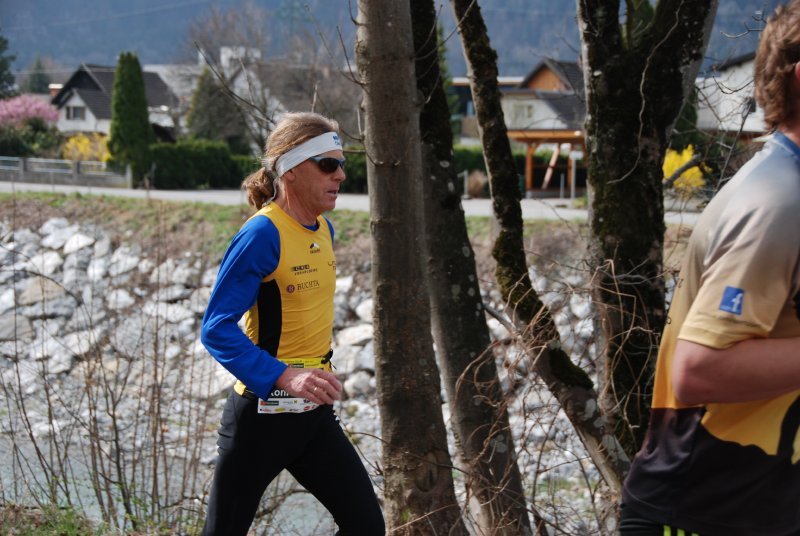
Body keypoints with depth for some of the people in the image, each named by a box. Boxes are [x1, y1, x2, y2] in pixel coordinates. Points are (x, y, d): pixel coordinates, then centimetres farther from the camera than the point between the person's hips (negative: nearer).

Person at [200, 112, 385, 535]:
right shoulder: (262, 234, -18)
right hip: (262, 414, -7)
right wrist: (283, 376, -33)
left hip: (314, 414, 7)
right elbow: (216, 328, -23)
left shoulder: (324, 230, 7)